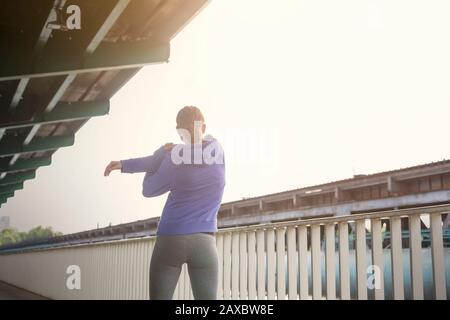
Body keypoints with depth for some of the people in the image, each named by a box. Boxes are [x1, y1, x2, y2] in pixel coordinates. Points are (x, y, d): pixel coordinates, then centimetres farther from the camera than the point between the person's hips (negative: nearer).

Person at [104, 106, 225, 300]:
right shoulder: (217, 149, 4)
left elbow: (148, 189, 8)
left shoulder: (175, 156, -5)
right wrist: (125, 165, 5)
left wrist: (161, 152, 14)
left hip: (170, 240, -2)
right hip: (205, 241, 2)